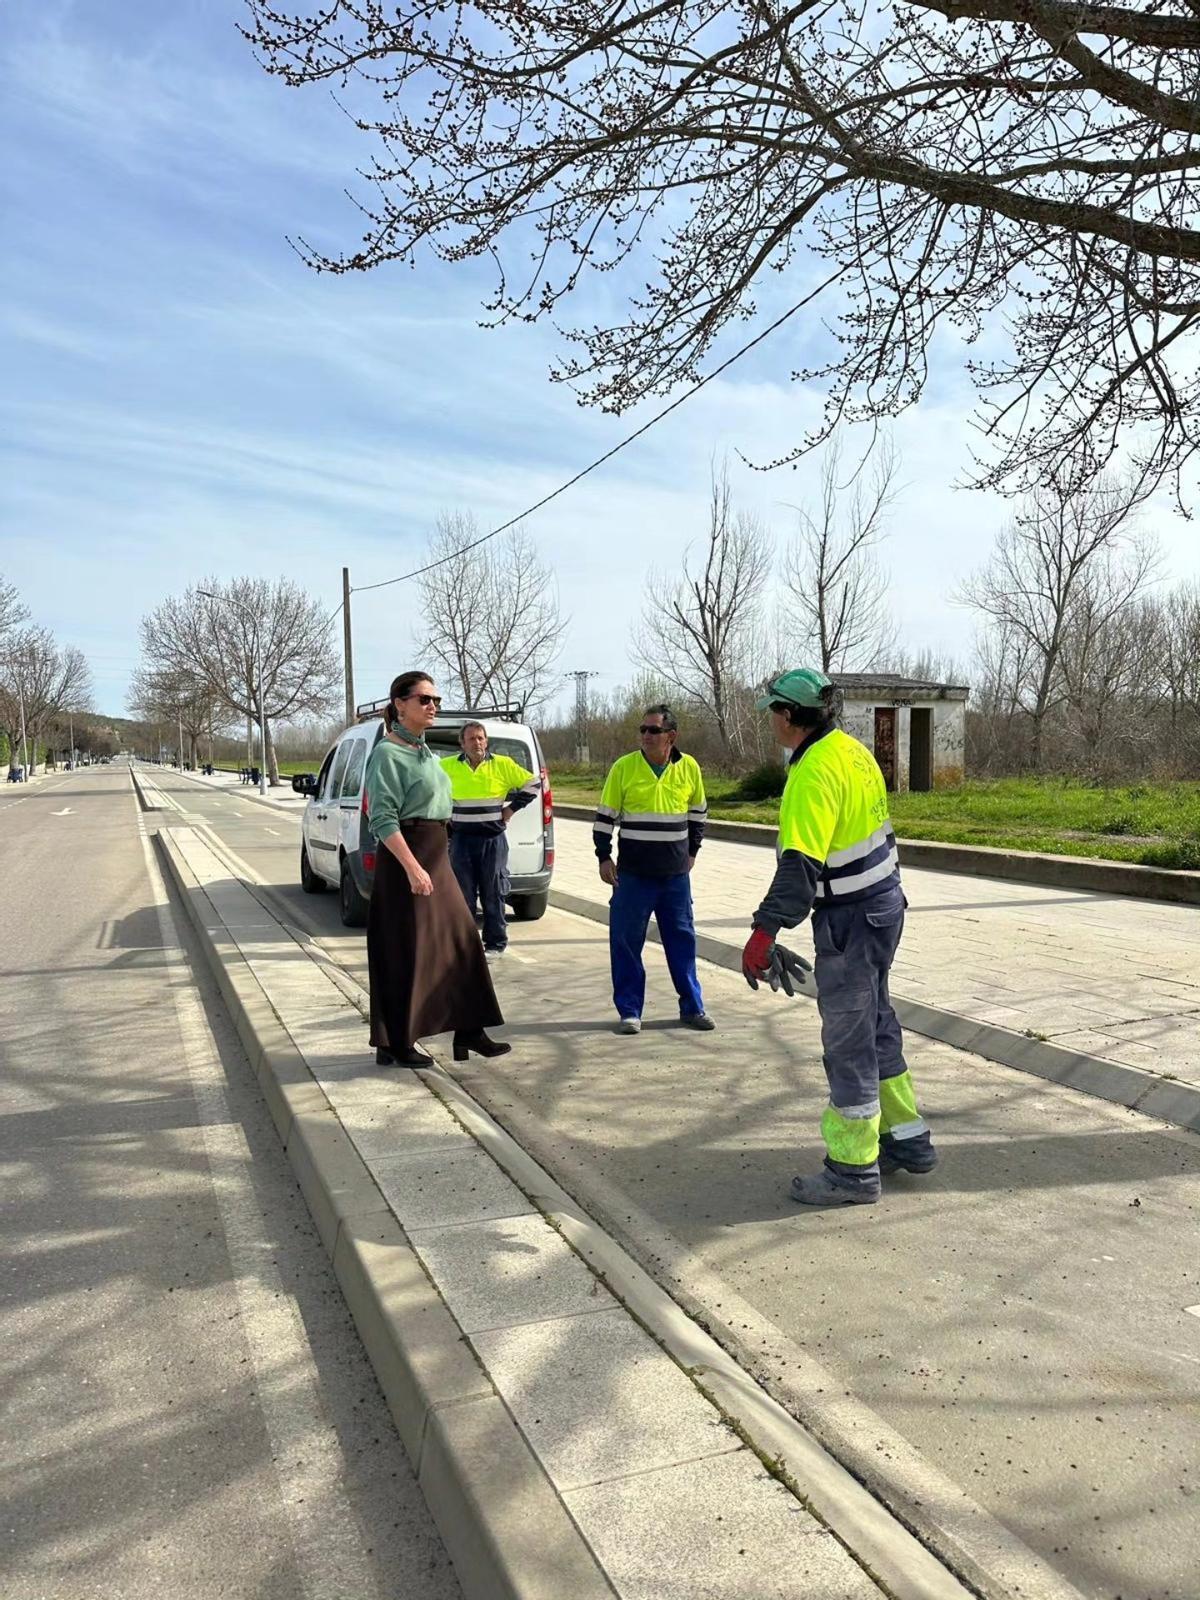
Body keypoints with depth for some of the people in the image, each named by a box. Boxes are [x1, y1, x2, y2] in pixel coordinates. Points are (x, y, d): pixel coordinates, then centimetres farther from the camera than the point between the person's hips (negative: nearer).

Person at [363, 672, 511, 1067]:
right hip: (405, 857, -9)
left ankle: (468, 1033, 16)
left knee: (460, 940, 8)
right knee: (405, 950, -1)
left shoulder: (425, 752, 14)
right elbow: (383, 819, -19)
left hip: (436, 856, 9)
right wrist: (413, 868, -25)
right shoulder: (388, 753, -12)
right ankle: (394, 1045, 12)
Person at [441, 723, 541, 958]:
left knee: (493, 894, 6)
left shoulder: (503, 765, -1)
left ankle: (496, 943, 15)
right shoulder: (448, 766, 1)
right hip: (461, 840, 1)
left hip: (493, 840, -1)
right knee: (463, 895, 6)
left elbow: (533, 784, 5)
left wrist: (511, 808, -1)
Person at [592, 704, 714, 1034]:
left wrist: (692, 851, 14)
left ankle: (692, 1007, 22)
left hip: (676, 874, 2)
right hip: (632, 874, -1)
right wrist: (604, 857, -2)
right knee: (626, 942, 2)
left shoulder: (689, 768, -1)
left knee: (682, 940, 10)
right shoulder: (623, 767, -6)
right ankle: (629, 1010, 14)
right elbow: (605, 815, 1)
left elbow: (698, 812, 15)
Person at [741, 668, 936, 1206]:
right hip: (883, 902, 10)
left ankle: (853, 1169, 14)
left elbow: (800, 865, -31)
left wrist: (764, 932, -34)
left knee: (848, 1040, 1)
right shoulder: (853, 750, 7)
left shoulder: (814, 774, -22)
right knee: (876, 1025, 21)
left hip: (849, 919, -10)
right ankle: (906, 1139, 35)